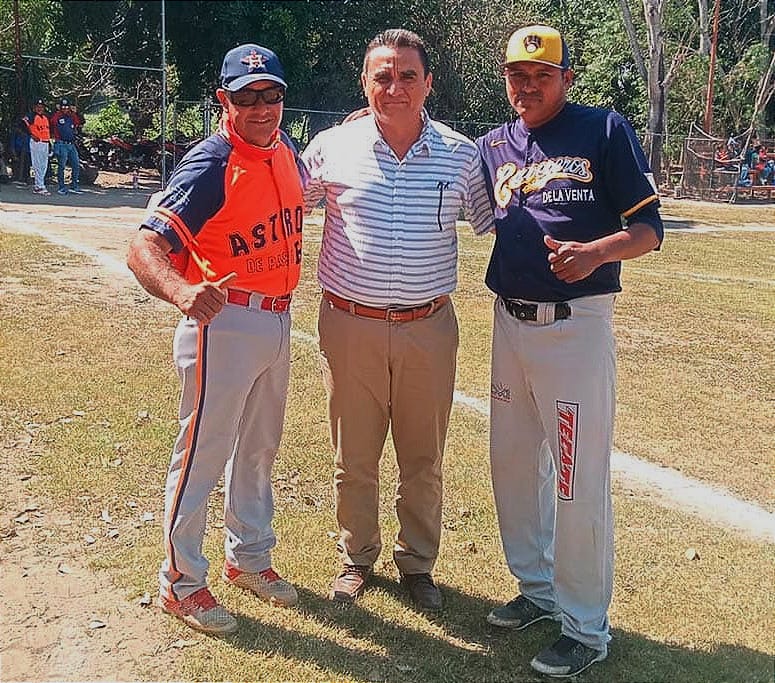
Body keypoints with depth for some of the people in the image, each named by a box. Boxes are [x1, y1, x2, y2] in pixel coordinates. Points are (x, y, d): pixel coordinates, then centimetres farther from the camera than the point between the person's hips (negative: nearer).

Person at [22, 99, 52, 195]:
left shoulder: (46, 117, 17)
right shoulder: (31, 116, -4)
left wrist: (49, 141, 19)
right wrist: (31, 135, -16)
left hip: (45, 143, 7)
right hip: (36, 142, -7)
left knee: (44, 166, 8)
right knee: (37, 165, -8)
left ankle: (37, 186, 14)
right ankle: (41, 187, -11)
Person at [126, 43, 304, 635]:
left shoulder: (288, 153, 5)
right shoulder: (211, 165, -19)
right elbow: (144, 246, -29)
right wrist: (182, 291, -50)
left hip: (278, 320, 8)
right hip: (224, 323, -8)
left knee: (259, 448, 20)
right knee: (203, 453, 2)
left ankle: (250, 558, 39)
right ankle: (181, 582, 20)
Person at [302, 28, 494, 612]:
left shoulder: (461, 154, 0)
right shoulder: (332, 148, -2)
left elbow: (497, 220, 9)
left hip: (429, 328, 1)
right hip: (351, 326, 0)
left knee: (424, 460, 13)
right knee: (354, 457, 12)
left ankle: (418, 563, 35)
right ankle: (357, 558, 35)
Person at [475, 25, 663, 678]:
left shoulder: (606, 130, -3)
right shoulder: (493, 146, 12)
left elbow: (649, 226, -4)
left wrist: (596, 251, -25)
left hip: (577, 326, -6)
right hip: (510, 324, 6)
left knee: (579, 480, -3)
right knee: (513, 464, 15)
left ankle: (586, 629, 11)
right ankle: (538, 588, 34)